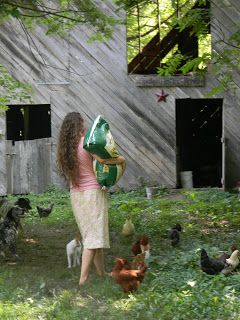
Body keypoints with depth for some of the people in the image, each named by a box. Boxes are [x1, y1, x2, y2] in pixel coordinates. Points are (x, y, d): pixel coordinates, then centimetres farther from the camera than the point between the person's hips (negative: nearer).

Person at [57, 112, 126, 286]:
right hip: (93, 192, -6)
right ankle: (83, 278, -14)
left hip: (75, 194, 7)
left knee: (89, 234, 14)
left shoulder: (65, 147, 5)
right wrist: (121, 159, -9)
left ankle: (102, 273, 22)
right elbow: (102, 159, -27)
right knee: (94, 235, -6)